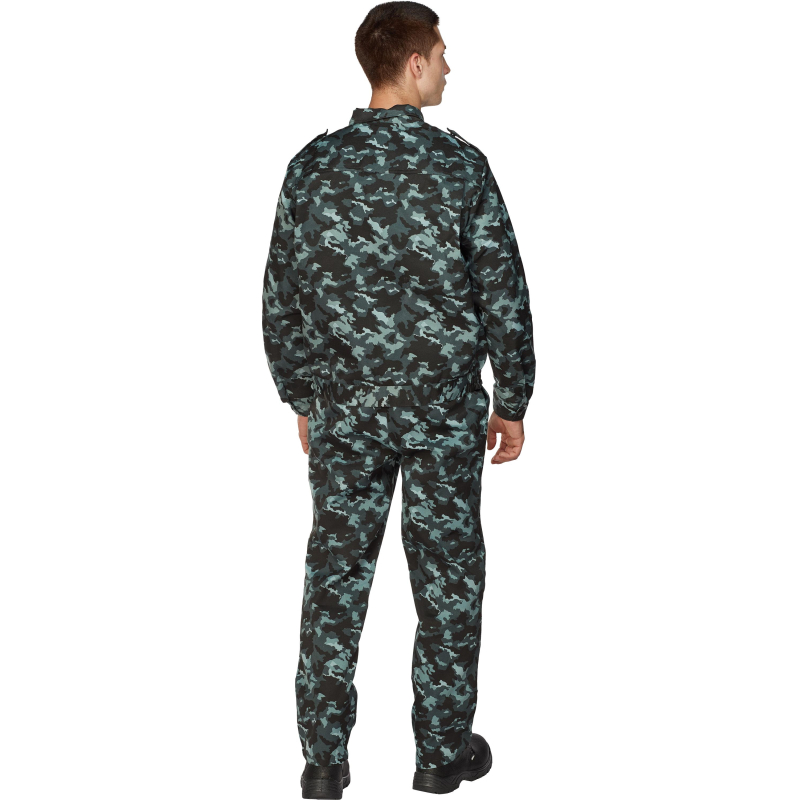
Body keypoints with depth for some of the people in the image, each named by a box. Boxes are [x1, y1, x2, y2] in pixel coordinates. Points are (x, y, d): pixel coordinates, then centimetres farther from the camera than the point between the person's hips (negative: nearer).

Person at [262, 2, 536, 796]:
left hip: (343, 407, 2)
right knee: (448, 580, 11)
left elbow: (281, 301, 1)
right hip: (443, 409, -2)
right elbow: (503, 295, -7)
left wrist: (302, 401, 13)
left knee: (335, 578, 9)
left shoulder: (312, 165, -3)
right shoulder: (462, 166, -10)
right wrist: (512, 402, 4)